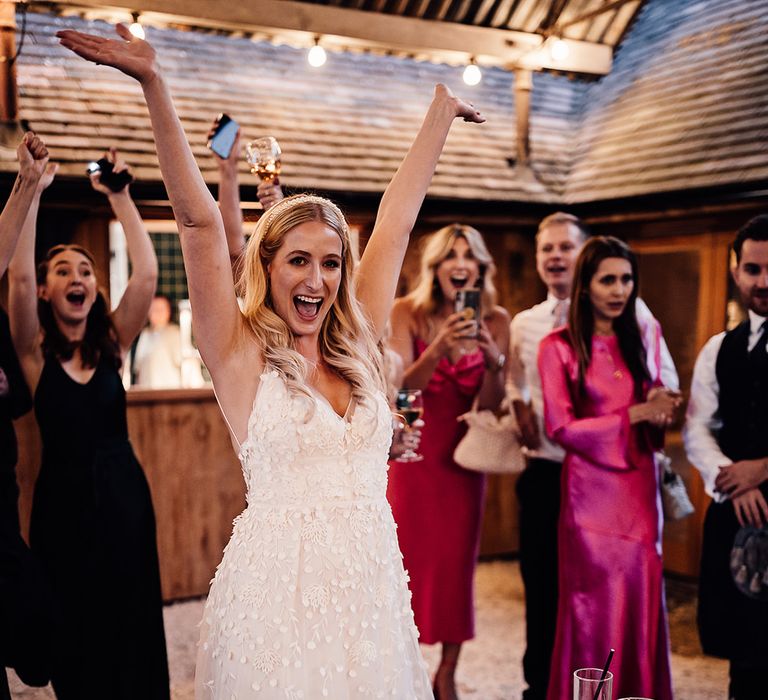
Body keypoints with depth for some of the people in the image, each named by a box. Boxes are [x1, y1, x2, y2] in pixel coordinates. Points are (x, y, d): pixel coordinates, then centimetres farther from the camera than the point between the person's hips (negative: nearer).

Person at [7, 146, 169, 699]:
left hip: (123, 495, 2)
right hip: (64, 499, -1)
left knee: (132, 629, 10)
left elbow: (147, 273, -9)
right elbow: (19, 275, -17)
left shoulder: (113, 343, 2)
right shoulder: (36, 352, -3)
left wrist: (119, 196, -11)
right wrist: (32, 192, -18)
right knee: (74, 633, 9)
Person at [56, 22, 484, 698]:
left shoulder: (357, 346, 6)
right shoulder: (243, 356, -5)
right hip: (279, 584, -4)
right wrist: (155, 86, -18)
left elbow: (397, 221, 10)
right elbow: (199, 220, -13)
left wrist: (441, 112, 17)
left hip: (371, 578, 4)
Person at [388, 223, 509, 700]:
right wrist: (439, 348, -32)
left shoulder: (495, 320, -4)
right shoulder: (408, 313, -8)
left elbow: (490, 406, -6)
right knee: (410, 558, -1)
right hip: (414, 450, -1)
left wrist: (495, 361, -25)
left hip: (463, 452, 2)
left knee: (458, 562, 5)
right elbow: (400, 387, -17)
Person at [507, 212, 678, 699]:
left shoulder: (626, 313, -5)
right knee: (542, 589, 13)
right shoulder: (524, 324, 9)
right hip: (544, 474, 4)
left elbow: (665, 381, -5)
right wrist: (521, 409, 1)